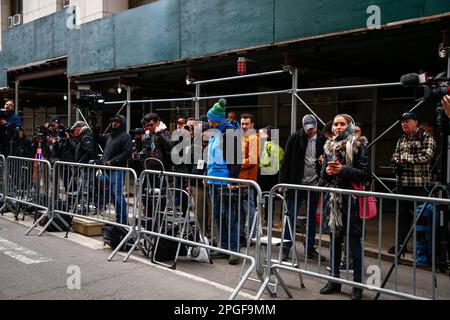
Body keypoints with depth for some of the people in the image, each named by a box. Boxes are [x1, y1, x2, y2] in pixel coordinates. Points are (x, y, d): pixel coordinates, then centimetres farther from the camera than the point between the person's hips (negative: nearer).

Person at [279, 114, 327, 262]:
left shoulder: (322, 140, 0)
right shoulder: (295, 138, -5)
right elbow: (286, 161, -5)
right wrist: (283, 182, -9)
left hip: (314, 184, 3)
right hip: (296, 183, -2)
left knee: (312, 218, 11)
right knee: (291, 216, 2)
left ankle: (310, 249, 22)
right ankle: (285, 248, 10)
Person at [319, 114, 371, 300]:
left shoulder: (358, 145, -4)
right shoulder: (329, 146, 12)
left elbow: (365, 173, -9)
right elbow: (323, 173, 16)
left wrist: (343, 169, -20)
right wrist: (327, 171, -7)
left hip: (352, 199, -5)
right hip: (334, 199, 5)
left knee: (354, 240, -1)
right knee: (335, 239, 12)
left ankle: (358, 284, 10)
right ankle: (334, 279, 24)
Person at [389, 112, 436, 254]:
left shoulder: (426, 137, -2)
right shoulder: (401, 140, 17)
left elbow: (426, 156, -16)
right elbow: (394, 158, 14)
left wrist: (405, 157, -9)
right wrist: (398, 161, -9)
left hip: (420, 184, -6)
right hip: (402, 183, 6)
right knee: (403, 214, 12)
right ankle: (401, 244, 20)